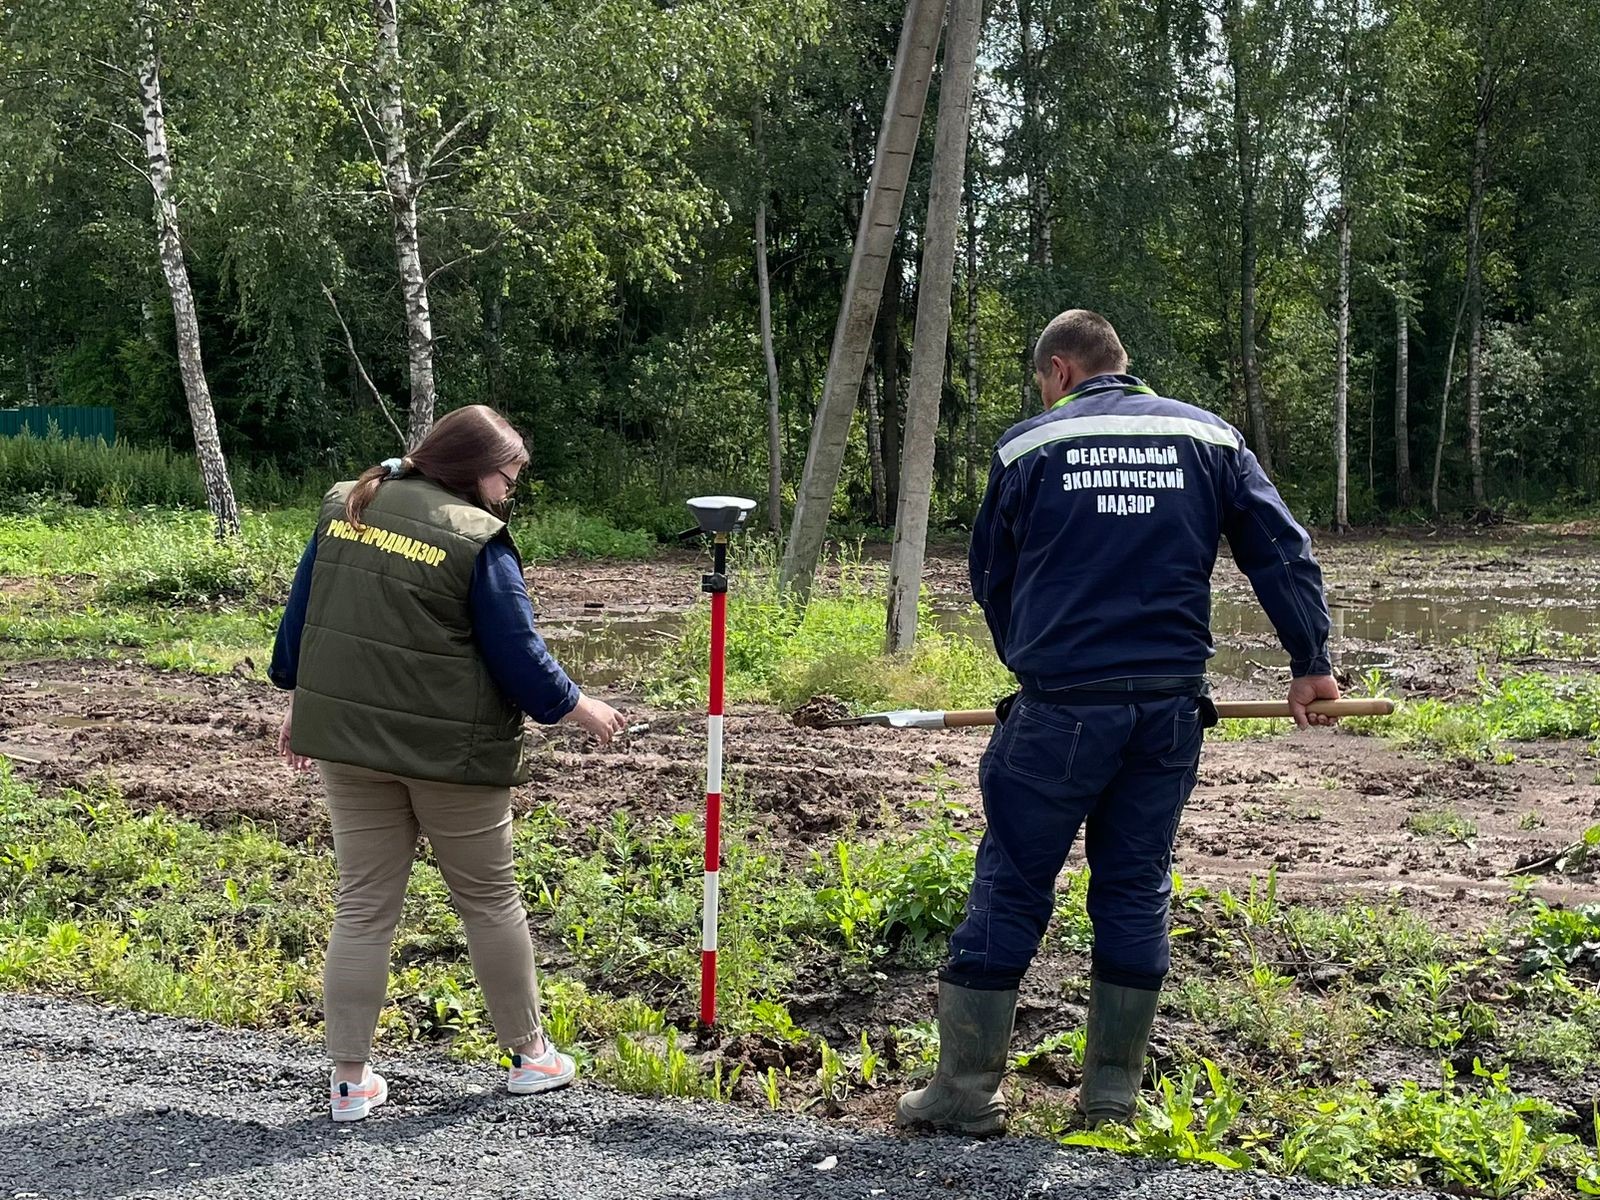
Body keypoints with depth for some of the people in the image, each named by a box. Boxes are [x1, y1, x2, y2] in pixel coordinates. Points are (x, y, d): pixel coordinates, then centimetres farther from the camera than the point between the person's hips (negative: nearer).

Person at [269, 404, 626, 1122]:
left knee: (363, 905, 11)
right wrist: (576, 707, 6)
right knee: (489, 899, 12)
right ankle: (529, 1054, 26)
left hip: (345, 739, 5)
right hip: (449, 750, -5)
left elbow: (300, 612, 12)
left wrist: (301, 700, 22)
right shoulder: (477, 540, -13)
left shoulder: (344, 507, 6)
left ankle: (349, 1080, 13)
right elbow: (518, 653, -10)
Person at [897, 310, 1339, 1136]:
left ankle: (967, 1089, 11)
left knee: (1009, 889, 6)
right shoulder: (1208, 437, 8)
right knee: (1136, 890, 13)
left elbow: (989, 577, 11)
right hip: (1171, 706, 3)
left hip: (1060, 708, -3)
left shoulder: (1028, 447, 2)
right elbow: (1284, 554, 5)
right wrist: (1311, 663, 9)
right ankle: (1112, 1095, 19)